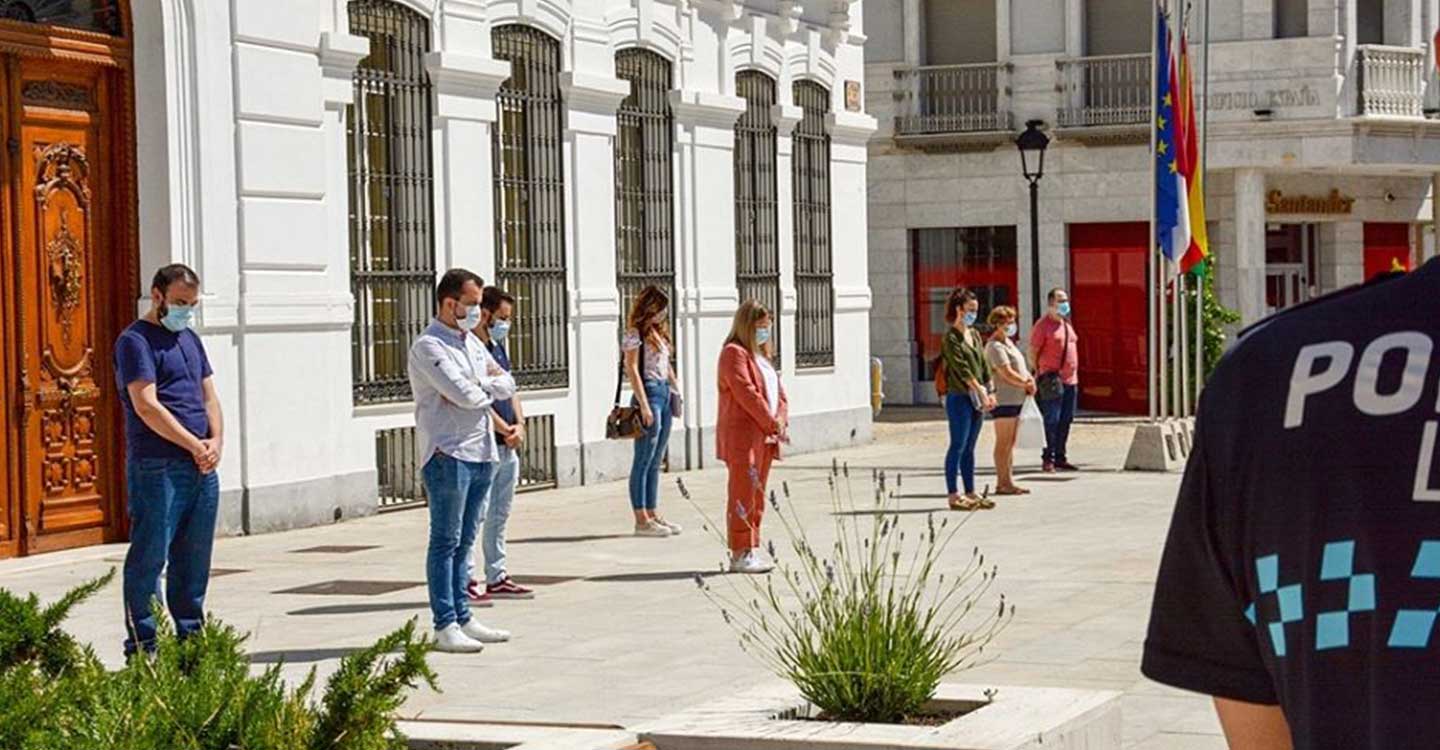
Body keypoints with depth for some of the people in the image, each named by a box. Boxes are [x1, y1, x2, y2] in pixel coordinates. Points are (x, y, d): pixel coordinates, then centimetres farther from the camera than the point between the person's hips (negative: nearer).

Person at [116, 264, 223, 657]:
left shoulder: (189, 339, 19)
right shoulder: (135, 341, -6)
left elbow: (209, 397, 18)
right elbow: (147, 407, -14)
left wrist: (216, 441, -1)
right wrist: (195, 445, -13)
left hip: (201, 467, 8)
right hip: (157, 468, -8)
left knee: (194, 560, 11)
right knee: (149, 558, -5)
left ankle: (190, 637, 19)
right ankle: (142, 647, -2)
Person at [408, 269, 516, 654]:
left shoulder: (472, 341, 18)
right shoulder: (429, 346, -11)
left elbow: (507, 384, 12)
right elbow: (466, 396, -21)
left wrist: (479, 386, -7)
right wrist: (489, 387, 0)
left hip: (481, 453, 8)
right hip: (448, 455, -8)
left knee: (464, 541, 12)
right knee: (446, 542, -5)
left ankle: (462, 618, 17)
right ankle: (445, 626, -4)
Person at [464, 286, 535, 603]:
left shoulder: (498, 348, 17)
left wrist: (519, 425, 0)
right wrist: (505, 430, -12)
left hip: (508, 447, 9)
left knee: (499, 515, 14)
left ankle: (497, 578, 21)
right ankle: (465, 580, -3)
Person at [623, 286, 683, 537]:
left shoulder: (659, 332, 18)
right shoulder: (636, 333, -8)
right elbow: (632, 369, -13)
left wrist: (676, 392, 12)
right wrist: (644, 405, -18)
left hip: (665, 393, 9)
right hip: (649, 392, -9)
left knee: (656, 461, 11)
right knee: (643, 460, -6)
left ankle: (652, 515, 15)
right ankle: (641, 519, -4)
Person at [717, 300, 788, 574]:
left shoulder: (761, 355, 21)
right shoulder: (734, 353, -9)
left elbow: (778, 392, 18)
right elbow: (746, 393, -18)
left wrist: (782, 421, 0)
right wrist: (772, 423, -16)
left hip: (765, 438, 10)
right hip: (743, 437, -10)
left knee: (757, 497, 12)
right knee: (743, 497, -8)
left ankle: (751, 550, 18)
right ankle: (740, 555, -7)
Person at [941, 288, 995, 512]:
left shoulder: (975, 334, 14)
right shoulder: (951, 338, -10)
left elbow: (984, 365, 13)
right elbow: (962, 369, -16)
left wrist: (990, 393, 5)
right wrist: (980, 392, -19)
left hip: (977, 399, 7)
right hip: (959, 397, -7)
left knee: (970, 448, 10)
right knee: (958, 447, -5)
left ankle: (971, 493, 14)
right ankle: (954, 496, -3)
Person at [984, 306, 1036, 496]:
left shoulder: (1009, 343, 19)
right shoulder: (995, 347, -12)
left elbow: (1021, 368, 22)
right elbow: (1007, 374, -19)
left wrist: (1030, 380, 2)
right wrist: (1027, 384, -8)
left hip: (1016, 399, 10)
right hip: (1003, 400, -10)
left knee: (1011, 443, 11)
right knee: (1003, 443, -6)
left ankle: (1008, 481, 15)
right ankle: (1002, 483, -4)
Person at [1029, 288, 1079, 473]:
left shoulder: (1067, 324, 18)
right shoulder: (1043, 325, -6)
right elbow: (1033, 352, -7)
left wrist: (1074, 373, 18)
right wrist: (1040, 374, -11)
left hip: (1070, 380, 8)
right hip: (1052, 380, -8)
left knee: (1066, 420, 9)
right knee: (1052, 421, -8)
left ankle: (1060, 458, 15)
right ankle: (1048, 458, -3)